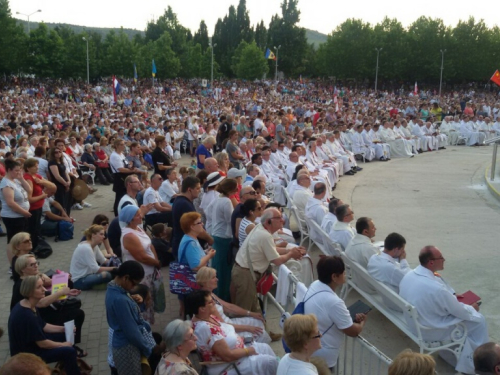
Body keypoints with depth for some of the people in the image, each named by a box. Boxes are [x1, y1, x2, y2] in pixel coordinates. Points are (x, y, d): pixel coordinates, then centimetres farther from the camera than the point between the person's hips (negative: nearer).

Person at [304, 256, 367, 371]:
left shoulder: (315, 285, -8)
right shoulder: (333, 302, -33)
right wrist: (362, 323, 3)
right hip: (323, 356, -8)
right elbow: (353, 331, -18)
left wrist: (353, 318, 1)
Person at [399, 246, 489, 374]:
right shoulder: (436, 288, -34)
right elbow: (460, 312, -16)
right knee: (478, 320, 7)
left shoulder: (409, 275, -10)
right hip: (431, 331, -8)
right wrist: (472, 308, 4)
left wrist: (451, 296, 7)